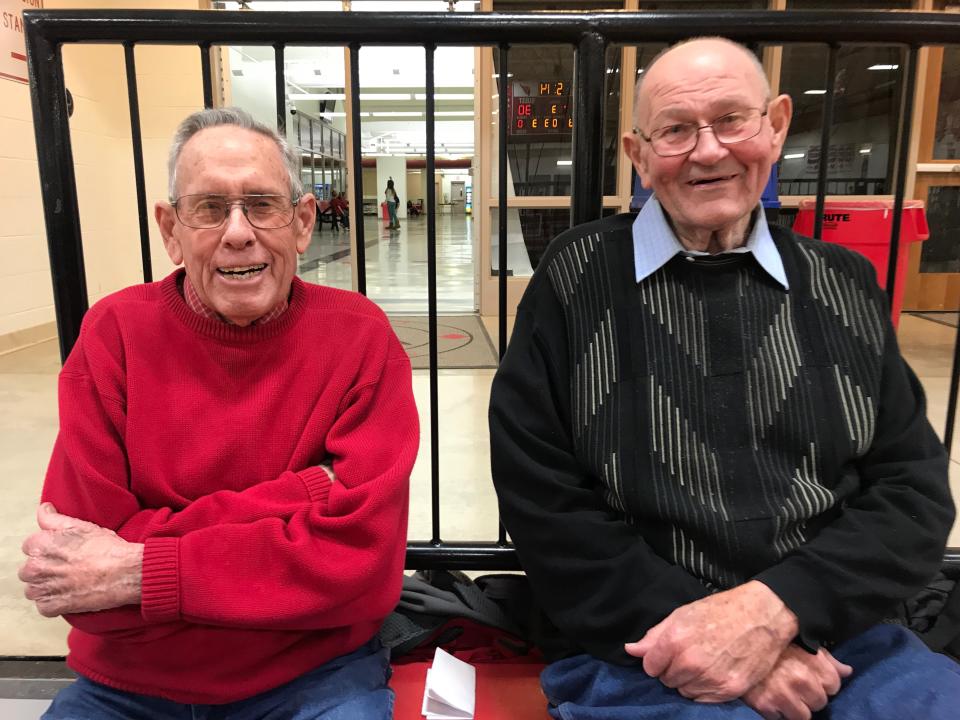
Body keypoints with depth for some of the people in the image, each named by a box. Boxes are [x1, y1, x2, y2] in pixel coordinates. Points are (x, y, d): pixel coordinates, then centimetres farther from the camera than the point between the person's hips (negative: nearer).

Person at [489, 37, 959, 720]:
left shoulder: (846, 285, 7)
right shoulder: (577, 279, -3)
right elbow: (542, 502, -5)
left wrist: (775, 609, -12)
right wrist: (691, 629, -13)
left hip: (839, 638, 3)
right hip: (643, 650, -3)